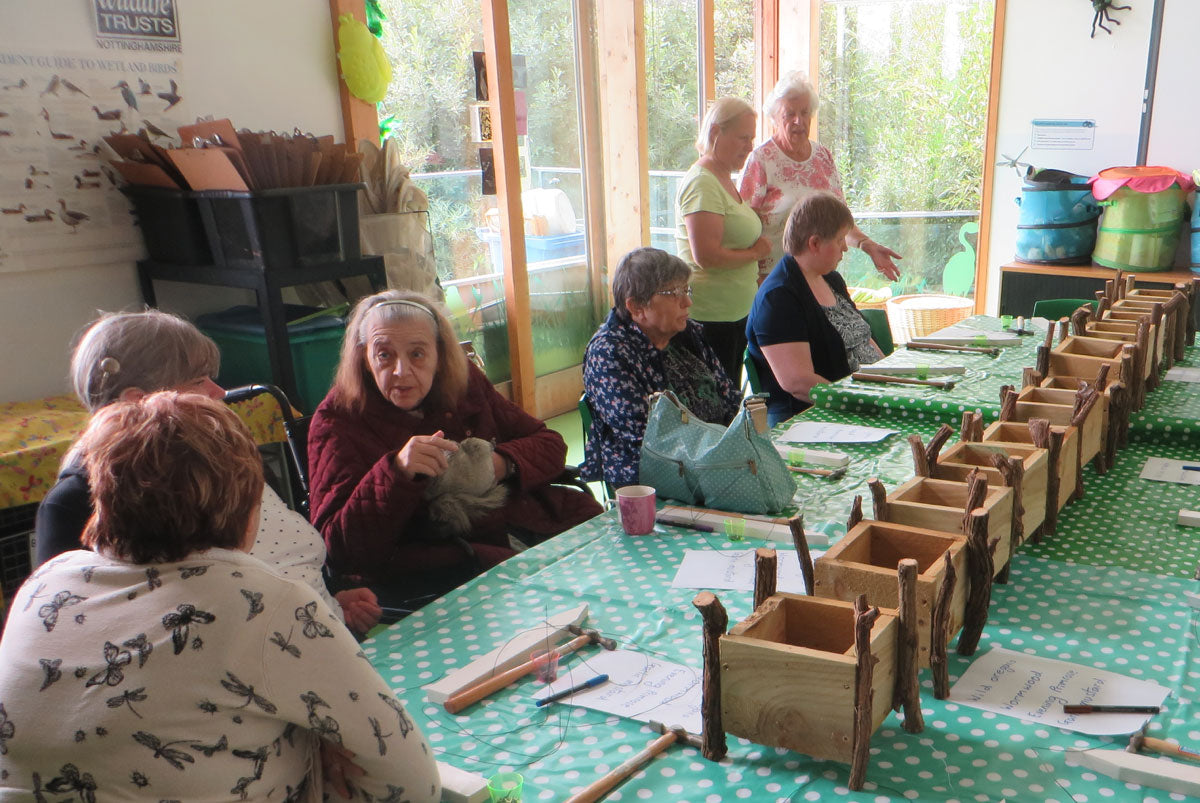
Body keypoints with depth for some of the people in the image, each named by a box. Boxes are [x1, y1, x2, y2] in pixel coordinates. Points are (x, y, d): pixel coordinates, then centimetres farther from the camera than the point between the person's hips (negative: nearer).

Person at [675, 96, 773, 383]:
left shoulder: (725, 179, 16)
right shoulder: (701, 183, -16)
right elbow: (706, 256, -25)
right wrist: (754, 253, -11)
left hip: (736, 313, 10)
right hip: (711, 315, -10)